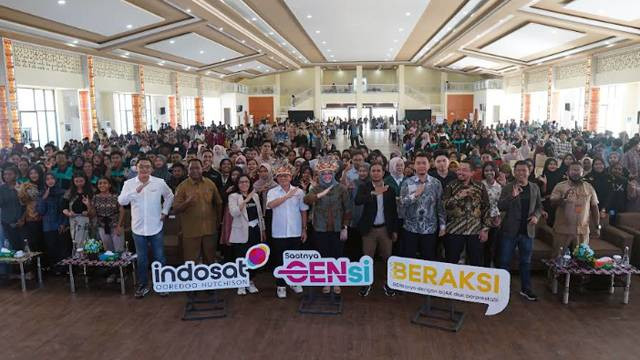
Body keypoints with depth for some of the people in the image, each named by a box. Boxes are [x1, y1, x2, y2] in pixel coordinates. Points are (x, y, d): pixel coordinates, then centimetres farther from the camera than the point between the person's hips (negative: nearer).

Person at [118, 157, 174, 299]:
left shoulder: (159, 182, -4)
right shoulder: (129, 183, -5)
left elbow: (169, 196, 13)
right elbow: (121, 201, -18)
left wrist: (164, 212, 5)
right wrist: (136, 190, -29)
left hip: (156, 227, 0)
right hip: (138, 228, 0)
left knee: (159, 258, 9)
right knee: (141, 259, 12)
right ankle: (142, 285, 27)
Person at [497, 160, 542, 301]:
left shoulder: (535, 188, 5)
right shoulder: (507, 188, -6)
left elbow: (539, 206, 14)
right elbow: (500, 207, -14)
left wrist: (536, 216, -6)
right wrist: (512, 196, -28)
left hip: (527, 230, 3)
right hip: (510, 230, -3)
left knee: (526, 261, 14)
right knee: (504, 261, 4)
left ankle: (525, 289, 27)